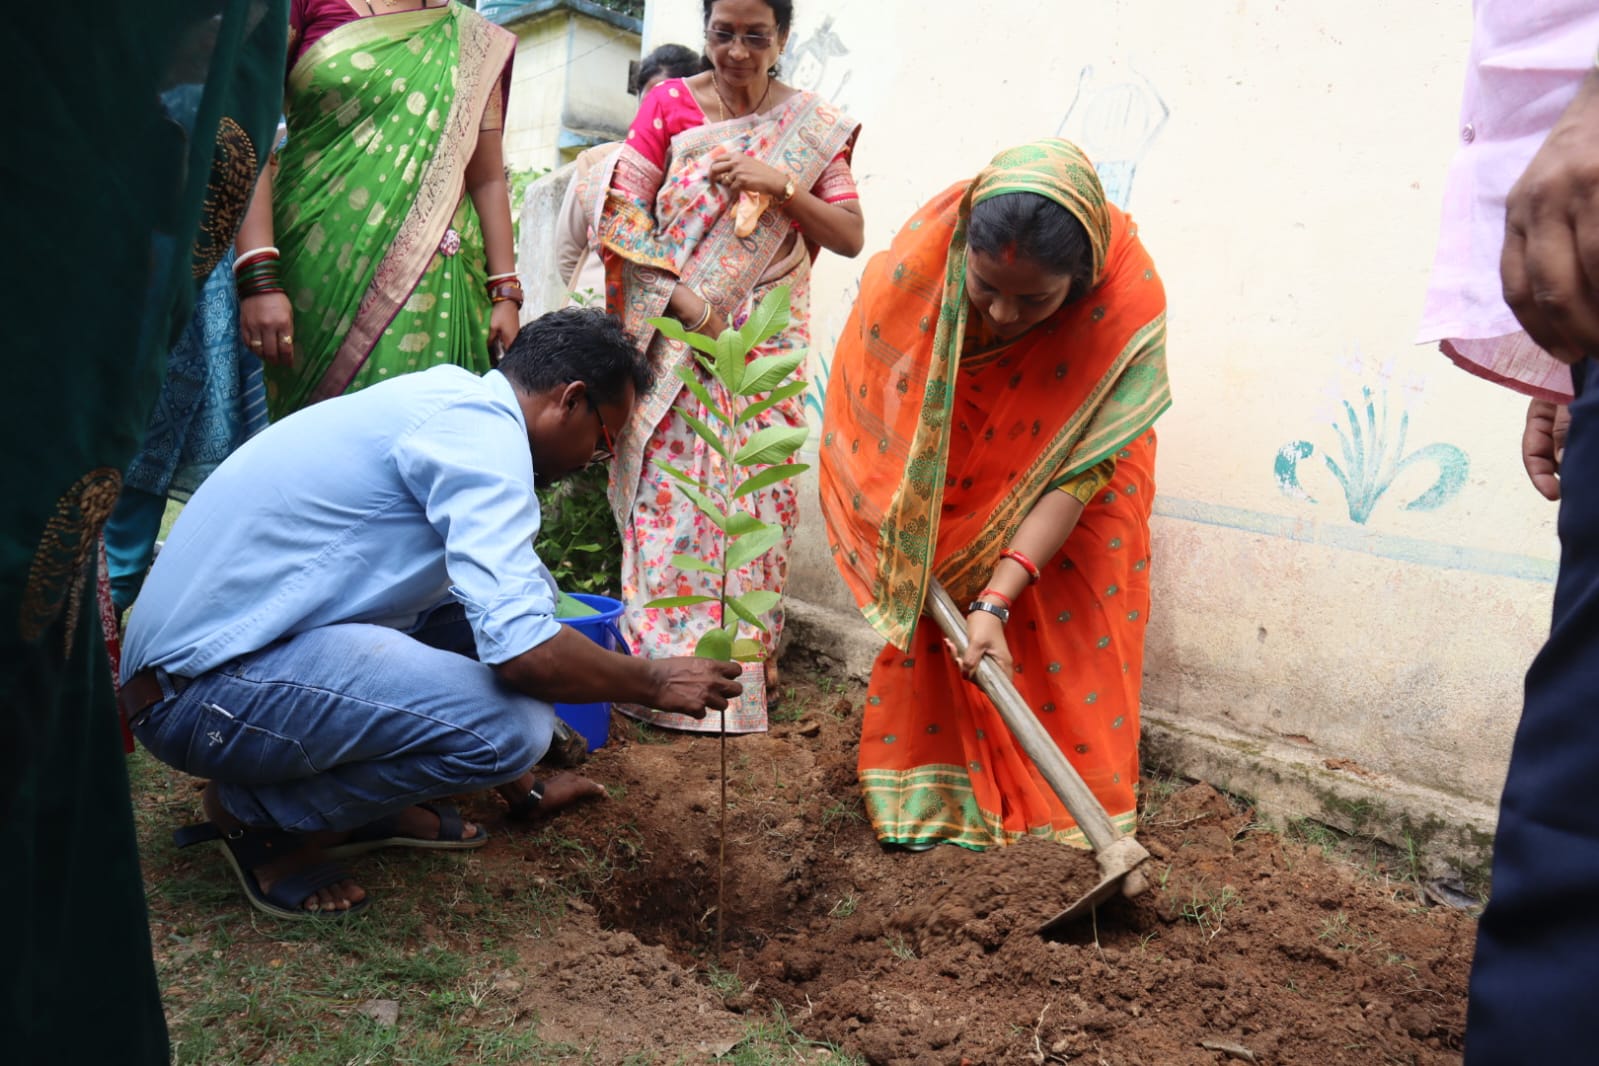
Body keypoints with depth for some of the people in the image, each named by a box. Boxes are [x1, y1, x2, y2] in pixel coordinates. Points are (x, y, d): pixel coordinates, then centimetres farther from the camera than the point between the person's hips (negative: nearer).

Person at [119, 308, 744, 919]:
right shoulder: (482, 429, -16)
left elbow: (500, 624, 24)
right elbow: (521, 651, -27)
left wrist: (524, 788, 32)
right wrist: (656, 682, -7)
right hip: (200, 687, -10)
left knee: (482, 600, 11)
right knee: (509, 725, -23)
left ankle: (369, 805, 12)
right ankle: (255, 815, -2)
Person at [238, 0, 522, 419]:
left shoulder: (476, 41, 14)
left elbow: (488, 179, 13)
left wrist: (506, 294, 2)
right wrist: (258, 277, -14)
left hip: (433, 293, 2)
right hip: (318, 274, -2)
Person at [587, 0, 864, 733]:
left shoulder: (811, 126, 7)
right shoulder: (668, 104, 4)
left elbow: (851, 237, 2)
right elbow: (622, 217, -1)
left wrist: (781, 184, -13)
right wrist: (683, 300, -13)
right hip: (673, 336, -1)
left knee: (757, 493, -1)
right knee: (667, 492, -4)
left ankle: (748, 659, 11)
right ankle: (660, 661, 5)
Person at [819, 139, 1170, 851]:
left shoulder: (1128, 299, -36)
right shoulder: (923, 254, -33)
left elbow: (1078, 471, -32)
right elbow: (870, 399, -18)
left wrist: (996, 601, -39)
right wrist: (906, 549, -15)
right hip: (951, 466, 2)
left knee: (1070, 634, -4)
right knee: (927, 610, 1)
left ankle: (1072, 811, 12)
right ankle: (929, 791, 18)